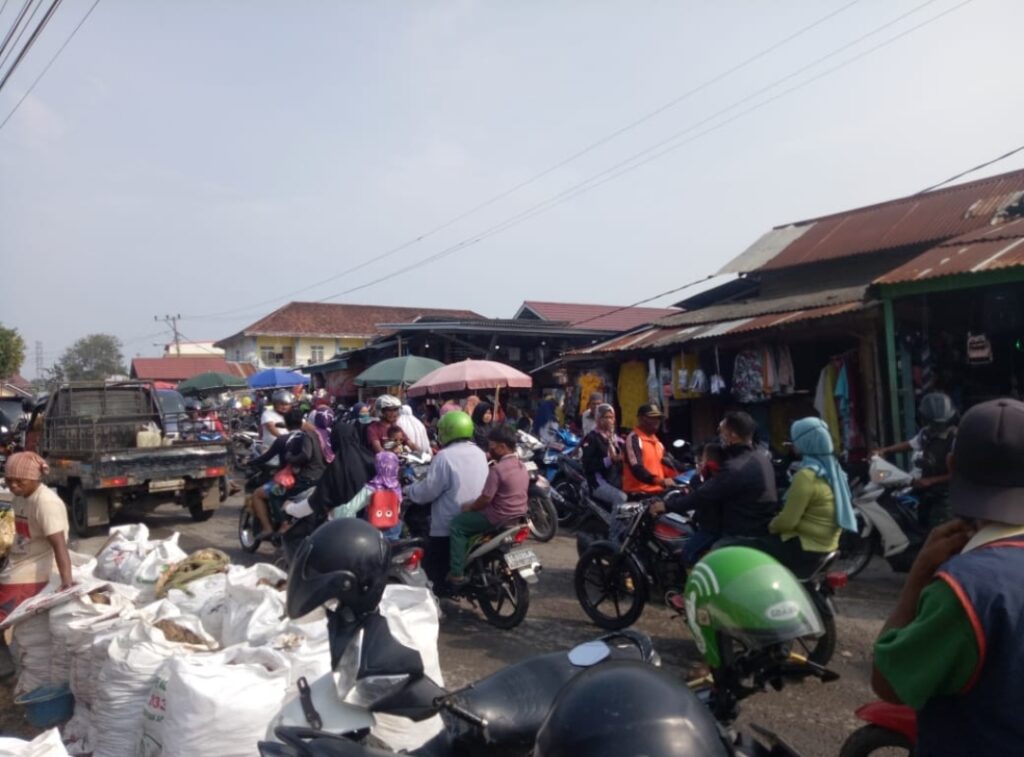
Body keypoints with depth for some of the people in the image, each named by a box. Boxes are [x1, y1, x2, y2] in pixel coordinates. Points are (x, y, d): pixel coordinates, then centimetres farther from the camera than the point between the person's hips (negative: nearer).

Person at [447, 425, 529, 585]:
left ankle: (457, 574, -2)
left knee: (457, 523, 1)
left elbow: (486, 499, -20)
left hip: (499, 519, -9)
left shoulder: (497, 469, -21)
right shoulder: (522, 466, 7)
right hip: (520, 516, 9)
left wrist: (469, 507, -2)